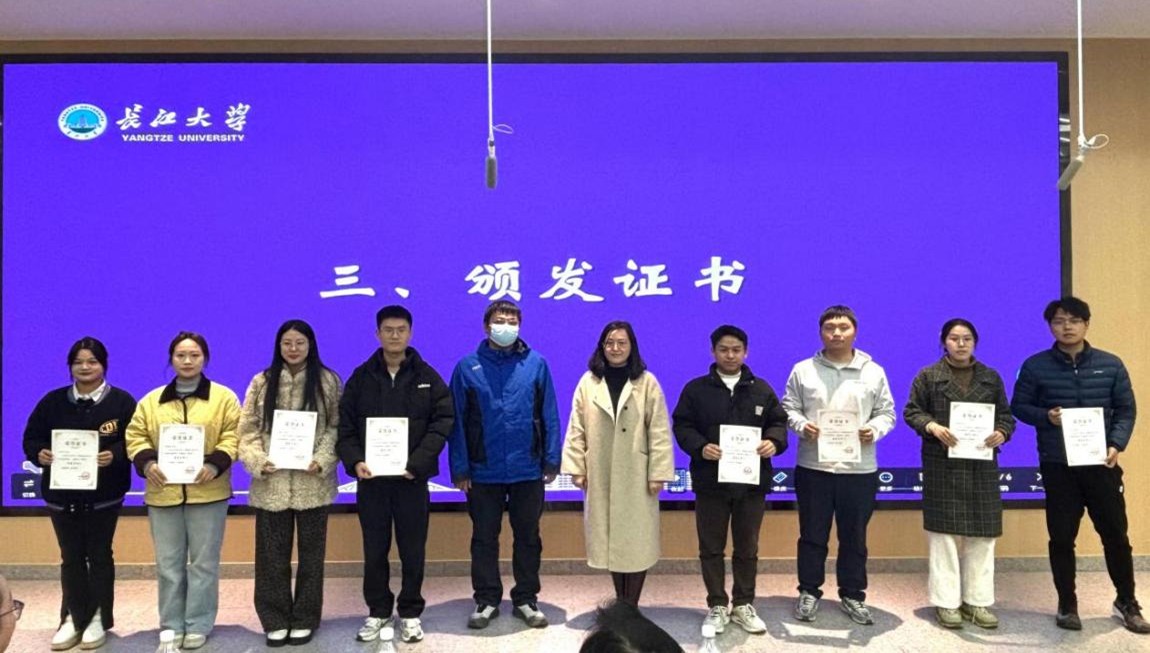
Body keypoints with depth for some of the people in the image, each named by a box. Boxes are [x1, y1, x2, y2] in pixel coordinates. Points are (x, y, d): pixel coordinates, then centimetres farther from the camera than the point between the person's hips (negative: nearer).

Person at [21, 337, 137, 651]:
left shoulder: (121, 401, -4)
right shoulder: (52, 401, 5)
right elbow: (31, 439, 6)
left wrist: (114, 456, -26)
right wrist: (41, 454, -15)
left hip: (104, 495, -3)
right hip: (62, 494, 3)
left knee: (99, 556, 7)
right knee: (71, 558, 11)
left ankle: (98, 617, 19)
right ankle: (73, 617, 23)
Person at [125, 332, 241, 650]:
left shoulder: (224, 397, 1)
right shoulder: (151, 400, 9)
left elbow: (233, 436, -5)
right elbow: (136, 435, 8)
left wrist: (216, 464, -19)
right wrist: (146, 462, -11)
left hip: (207, 492, -2)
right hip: (163, 492, 3)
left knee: (203, 561, 4)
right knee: (168, 563, 9)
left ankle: (199, 624, 16)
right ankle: (171, 625, 21)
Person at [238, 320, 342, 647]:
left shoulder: (328, 381, 1)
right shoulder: (262, 382, 5)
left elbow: (337, 427, -2)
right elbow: (247, 429, 2)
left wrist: (322, 460, -15)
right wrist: (258, 461, -13)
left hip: (313, 483, -1)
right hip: (271, 484, 1)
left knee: (311, 554, 9)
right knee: (272, 555, 8)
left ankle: (305, 619, 23)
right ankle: (275, 620, 22)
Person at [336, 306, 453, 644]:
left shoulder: (428, 377, 2)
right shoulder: (361, 377, 5)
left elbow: (443, 422, -5)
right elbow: (345, 427, 3)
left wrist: (417, 463, -16)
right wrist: (354, 461, -14)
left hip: (412, 479, -1)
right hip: (370, 478, 1)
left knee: (412, 550, 7)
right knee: (374, 550, 11)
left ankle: (410, 612, 23)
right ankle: (378, 611, 27)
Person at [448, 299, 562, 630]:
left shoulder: (536, 364, -2)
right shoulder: (468, 367, -3)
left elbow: (549, 415, 0)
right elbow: (457, 421, -2)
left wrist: (552, 460, -3)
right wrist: (460, 468, -5)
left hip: (528, 470, 0)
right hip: (483, 471, 0)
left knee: (528, 537, 12)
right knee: (484, 538, 11)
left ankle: (526, 599, 27)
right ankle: (486, 600, 27)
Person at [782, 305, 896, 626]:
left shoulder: (874, 372, 5)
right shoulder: (803, 370, 3)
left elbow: (887, 413, 7)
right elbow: (788, 408, 4)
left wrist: (874, 430, -13)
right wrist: (801, 425, -16)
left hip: (859, 469, 1)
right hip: (813, 467, -1)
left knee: (854, 537, 11)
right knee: (812, 535, 8)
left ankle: (853, 596, 26)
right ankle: (809, 592, 22)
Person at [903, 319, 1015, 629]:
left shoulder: (991, 377, 13)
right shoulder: (928, 376, 3)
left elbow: (1006, 415, 12)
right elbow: (911, 411, 1)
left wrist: (1002, 433, -9)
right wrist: (932, 427, -18)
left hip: (982, 464, 3)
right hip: (942, 464, -3)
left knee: (981, 534, 5)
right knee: (944, 533, 0)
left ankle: (977, 601, 16)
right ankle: (946, 602, 8)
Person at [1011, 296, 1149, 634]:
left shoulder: (1111, 365, 3)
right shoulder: (1035, 366, -1)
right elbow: (1019, 406, 3)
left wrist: (1116, 444, -10)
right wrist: (1045, 416, -16)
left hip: (1101, 464, 1)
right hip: (1057, 466, -1)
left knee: (1115, 534, 7)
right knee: (1062, 537, 6)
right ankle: (1067, 605, 21)